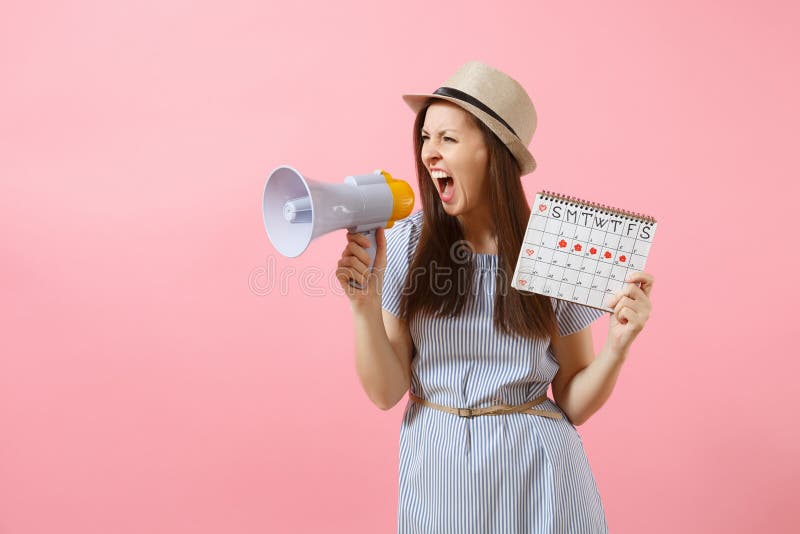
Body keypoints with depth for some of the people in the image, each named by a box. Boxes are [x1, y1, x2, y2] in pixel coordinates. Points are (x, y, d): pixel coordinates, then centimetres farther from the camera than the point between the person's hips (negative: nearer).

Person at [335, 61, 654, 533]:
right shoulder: (404, 244, -9)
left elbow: (574, 405, -4)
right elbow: (386, 392, -8)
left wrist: (617, 346, -20)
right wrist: (365, 304, -21)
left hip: (533, 473, -1)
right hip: (434, 470, 2)